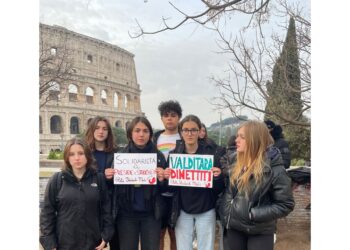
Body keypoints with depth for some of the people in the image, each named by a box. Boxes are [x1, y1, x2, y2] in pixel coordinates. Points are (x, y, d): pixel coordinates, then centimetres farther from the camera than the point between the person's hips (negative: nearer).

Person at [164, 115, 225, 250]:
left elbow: (219, 188, -3)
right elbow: (170, 187, 4)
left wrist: (217, 177, -24)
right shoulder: (174, 154, -1)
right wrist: (167, 177, -17)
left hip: (206, 211, -1)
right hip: (183, 211, 1)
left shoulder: (210, 153, -6)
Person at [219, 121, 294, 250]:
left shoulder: (274, 169, -16)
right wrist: (224, 215, 2)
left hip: (259, 232, -5)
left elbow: (286, 205, -14)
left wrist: (253, 214, -20)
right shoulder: (236, 163, 2)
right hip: (233, 227, 5)